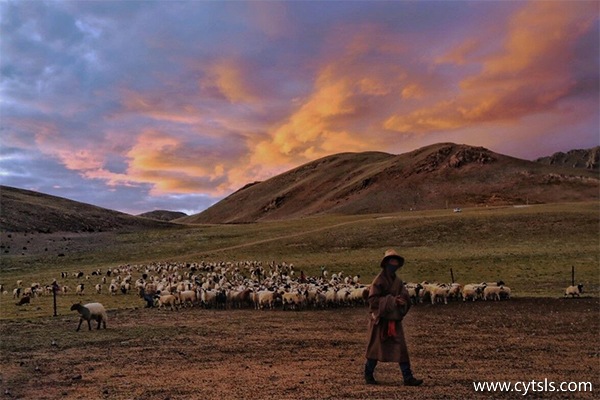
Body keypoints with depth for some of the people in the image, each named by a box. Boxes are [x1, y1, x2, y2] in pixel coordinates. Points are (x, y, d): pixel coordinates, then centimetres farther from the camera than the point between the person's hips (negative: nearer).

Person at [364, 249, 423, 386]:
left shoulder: (398, 282, 10)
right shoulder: (379, 281, -11)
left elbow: (405, 298, 9)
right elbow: (373, 300, -17)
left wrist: (402, 301, -15)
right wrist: (391, 301, -23)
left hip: (394, 320, 6)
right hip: (380, 320, -6)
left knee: (401, 348, 3)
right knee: (376, 348, 4)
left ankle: (408, 377, 7)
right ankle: (368, 375, 21)